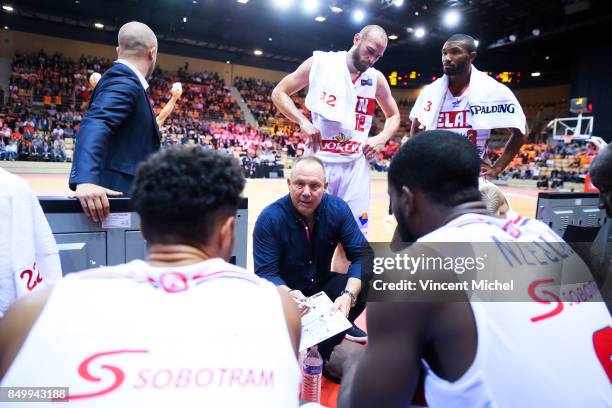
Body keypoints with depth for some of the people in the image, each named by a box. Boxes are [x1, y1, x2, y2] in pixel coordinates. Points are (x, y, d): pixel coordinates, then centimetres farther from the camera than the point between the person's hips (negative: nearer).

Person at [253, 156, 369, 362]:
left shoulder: (338, 209, -14)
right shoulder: (269, 218, -21)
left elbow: (361, 255, -16)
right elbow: (266, 273, -22)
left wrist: (349, 295, -34)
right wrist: (289, 295, -44)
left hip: (322, 285, 3)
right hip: (285, 290, -2)